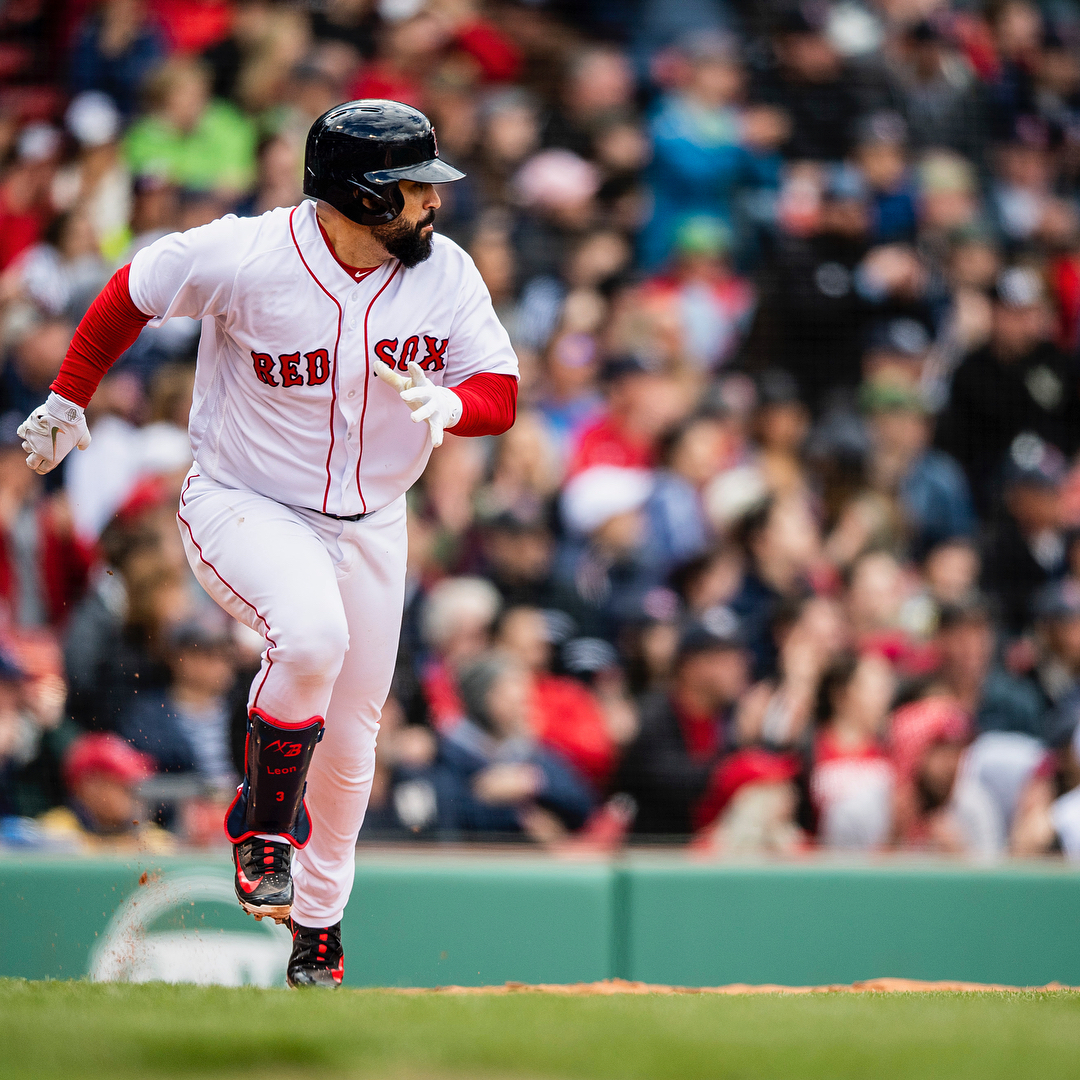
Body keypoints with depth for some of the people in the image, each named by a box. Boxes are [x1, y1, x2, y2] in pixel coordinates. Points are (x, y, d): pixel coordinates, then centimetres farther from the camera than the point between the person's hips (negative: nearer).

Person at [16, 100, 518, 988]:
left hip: (368, 527, 5)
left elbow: (501, 393, -7)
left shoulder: (445, 272, -10)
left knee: (348, 744, 11)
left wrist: (445, 404, -30)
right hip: (242, 508, -5)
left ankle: (318, 934, 31)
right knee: (313, 634, -35)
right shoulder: (246, 258, -22)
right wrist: (68, 400, 5)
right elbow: (133, 293, -5)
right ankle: (263, 827, -11)